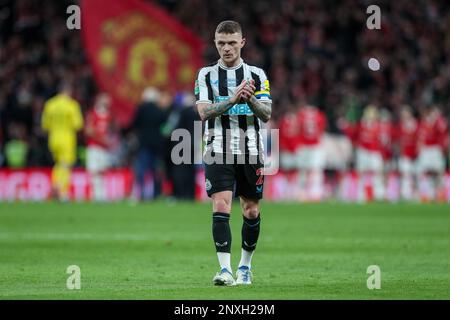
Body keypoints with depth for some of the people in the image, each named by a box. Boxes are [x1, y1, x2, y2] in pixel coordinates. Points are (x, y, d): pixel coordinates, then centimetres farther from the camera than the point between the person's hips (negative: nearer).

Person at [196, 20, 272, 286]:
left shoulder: (257, 75, 5)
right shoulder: (206, 75, 5)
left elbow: (267, 115, -3)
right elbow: (204, 112, -8)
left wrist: (250, 99, -23)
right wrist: (232, 99, -23)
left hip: (251, 152, 2)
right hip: (218, 152, -1)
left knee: (252, 211, 7)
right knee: (221, 205, -16)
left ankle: (245, 266, 24)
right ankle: (225, 269, -21)